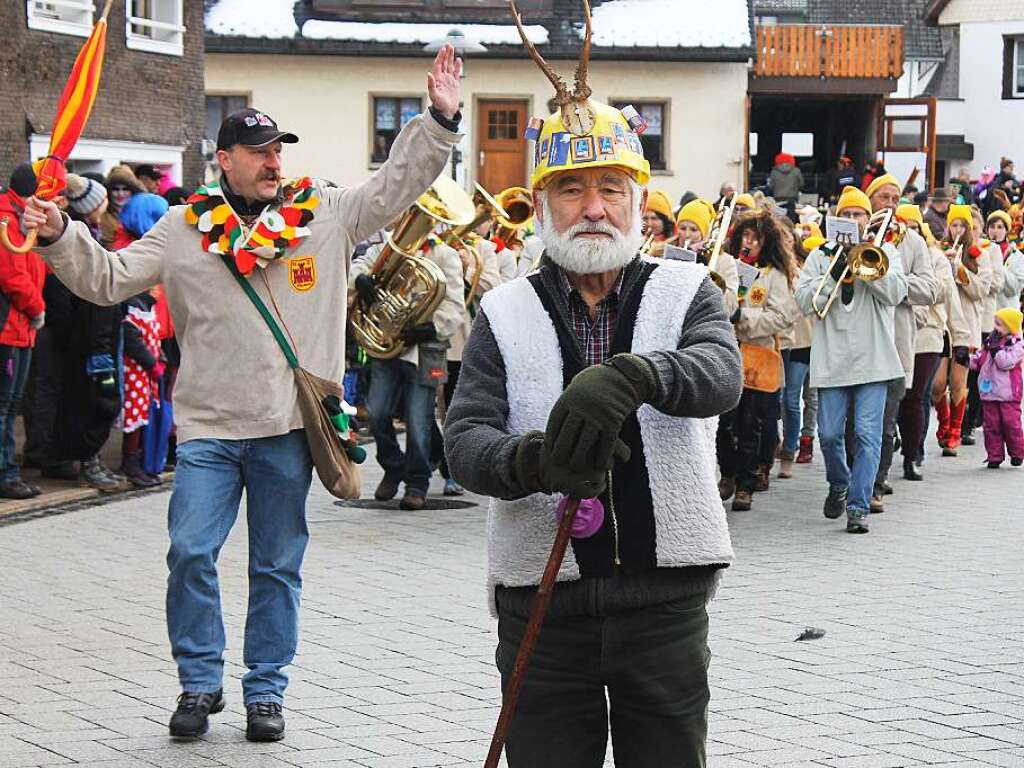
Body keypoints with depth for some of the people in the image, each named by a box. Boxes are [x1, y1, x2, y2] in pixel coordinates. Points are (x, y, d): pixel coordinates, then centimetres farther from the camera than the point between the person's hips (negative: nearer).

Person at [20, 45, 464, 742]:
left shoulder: (328, 214, 4)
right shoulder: (185, 229, 5)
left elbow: (398, 183, 3)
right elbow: (109, 279, 6)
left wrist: (439, 120, -7)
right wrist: (60, 237, -8)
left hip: (290, 426, 0)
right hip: (210, 428, 0)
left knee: (278, 567, 8)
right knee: (191, 553, -6)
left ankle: (266, 690, 21)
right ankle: (201, 682, 12)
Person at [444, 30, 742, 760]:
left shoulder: (686, 293, 3)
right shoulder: (506, 314, 4)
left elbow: (721, 373, -19)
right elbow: (465, 439, -6)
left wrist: (631, 375, -40)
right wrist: (532, 461, -30)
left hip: (666, 596, 0)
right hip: (541, 599, 0)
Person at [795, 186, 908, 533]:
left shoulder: (884, 251, 10)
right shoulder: (821, 255, 11)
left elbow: (896, 293, -5)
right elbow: (805, 301, 0)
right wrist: (833, 275, -14)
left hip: (873, 358, -1)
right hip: (831, 360, 1)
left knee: (868, 433, -8)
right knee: (829, 434, 3)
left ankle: (859, 507, -7)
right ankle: (838, 485, 31)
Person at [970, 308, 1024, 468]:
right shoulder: (990, 342, 12)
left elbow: (1006, 363, -21)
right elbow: (978, 361, 19)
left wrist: (995, 348, -18)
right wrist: (968, 359, 1)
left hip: (1008, 395, -6)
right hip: (989, 393, 6)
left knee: (1011, 423, -1)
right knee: (992, 425, 6)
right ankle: (994, 456, 11)